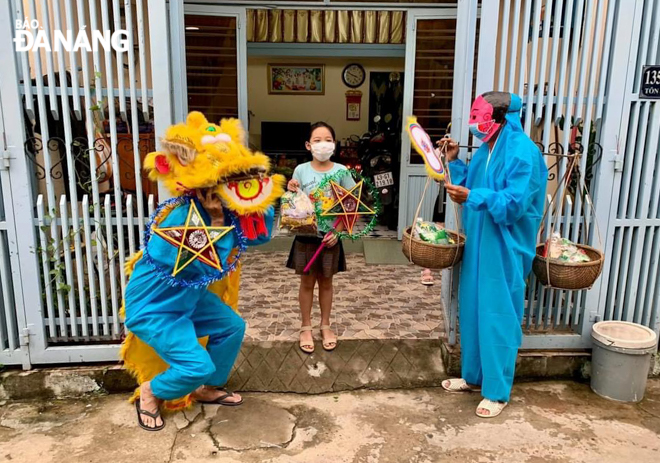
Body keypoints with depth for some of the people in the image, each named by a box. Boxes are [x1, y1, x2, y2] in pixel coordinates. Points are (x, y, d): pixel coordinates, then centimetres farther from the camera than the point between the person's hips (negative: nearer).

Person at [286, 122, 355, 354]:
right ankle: (306, 327, 27)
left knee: (326, 282, 14)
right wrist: (291, 191, -20)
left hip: (330, 235, 0)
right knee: (307, 282, 11)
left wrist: (338, 230, -12)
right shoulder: (301, 170, -5)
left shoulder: (341, 171, -6)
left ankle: (325, 325, 30)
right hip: (306, 235, 0)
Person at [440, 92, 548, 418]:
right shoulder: (487, 149, 11)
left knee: (497, 317, 0)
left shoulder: (523, 152, -16)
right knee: (473, 311, 16)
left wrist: (472, 198, -32)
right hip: (479, 245, 9)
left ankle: (497, 392, 15)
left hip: (504, 250, -9)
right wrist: (454, 161, 8)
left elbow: (514, 204, -23)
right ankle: (473, 376, 32)